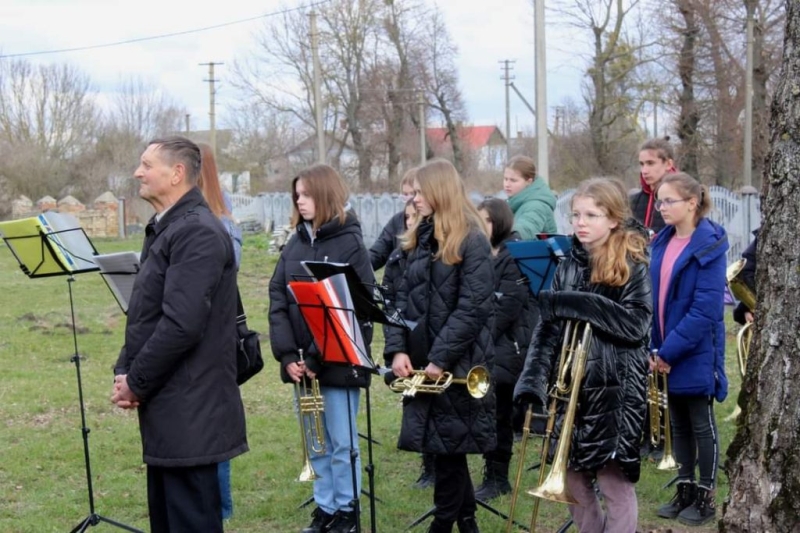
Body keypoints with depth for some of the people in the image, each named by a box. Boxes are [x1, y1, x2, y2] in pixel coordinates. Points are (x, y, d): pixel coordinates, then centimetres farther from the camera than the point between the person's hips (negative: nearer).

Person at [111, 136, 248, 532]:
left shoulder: (197, 232, -17)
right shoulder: (165, 229, 16)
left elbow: (181, 324, -24)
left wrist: (136, 382, -14)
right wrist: (124, 370, 5)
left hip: (189, 412, -10)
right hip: (168, 408, 10)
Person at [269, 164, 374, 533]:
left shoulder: (350, 243, -8)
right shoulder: (295, 245, 9)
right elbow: (278, 300, 4)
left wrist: (317, 357, -16)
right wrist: (287, 354, -9)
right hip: (301, 361, 5)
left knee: (341, 442, 3)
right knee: (315, 441, 12)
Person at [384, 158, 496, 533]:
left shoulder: (471, 242, -10)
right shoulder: (420, 239, 12)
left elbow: (472, 308, -17)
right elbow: (403, 298, 9)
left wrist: (441, 358, -18)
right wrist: (397, 349, -4)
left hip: (458, 364, -7)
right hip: (422, 361, 7)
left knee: (447, 444, -1)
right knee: (444, 445, 12)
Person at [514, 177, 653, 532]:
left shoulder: (633, 264, -5)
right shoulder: (568, 266, 8)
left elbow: (637, 323, -16)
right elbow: (547, 329, 3)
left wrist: (582, 305, -22)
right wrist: (532, 380, -10)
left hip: (615, 388, -5)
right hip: (571, 385, 5)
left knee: (615, 484, 0)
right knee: (573, 482, 12)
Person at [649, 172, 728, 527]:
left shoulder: (708, 247, -14)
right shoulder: (662, 243, 7)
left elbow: (706, 309, -20)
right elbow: (654, 297, 10)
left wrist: (670, 350, -20)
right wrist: (654, 347, 0)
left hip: (695, 351, -6)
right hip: (666, 351, 7)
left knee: (701, 424, 4)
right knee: (678, 424, 14)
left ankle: (705, 498, 15)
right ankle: (685, 491, 25)